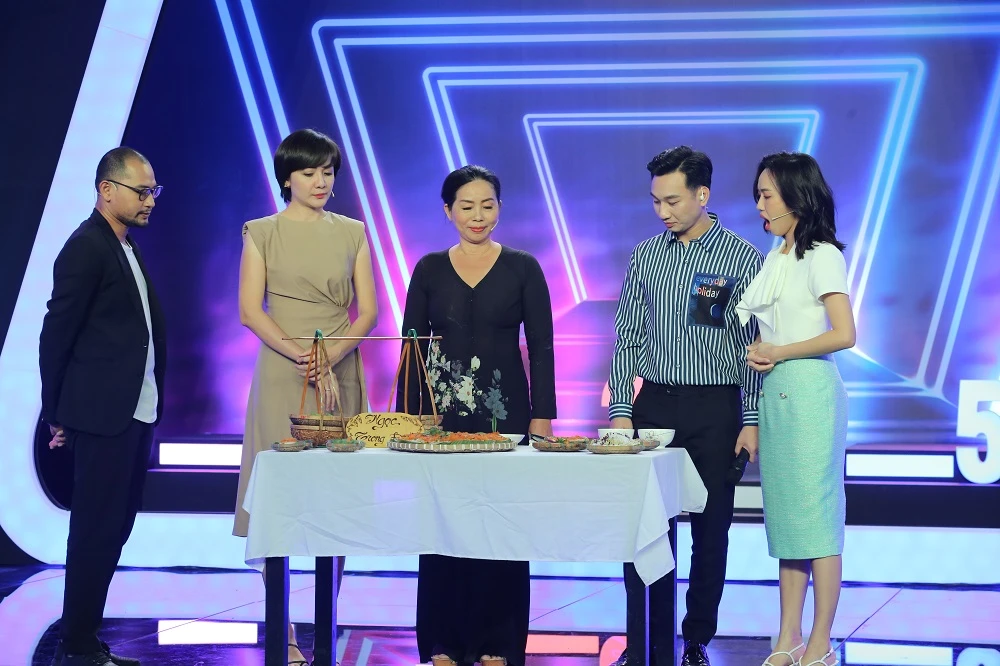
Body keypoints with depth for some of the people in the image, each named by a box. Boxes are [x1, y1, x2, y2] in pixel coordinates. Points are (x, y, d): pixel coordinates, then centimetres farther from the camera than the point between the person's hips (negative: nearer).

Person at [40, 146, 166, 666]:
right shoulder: (86, 248, -12)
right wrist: (57, 415, -6)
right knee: (96, 531, -3)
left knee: (113, 530, 12)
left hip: (135, 412, 9)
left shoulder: (126, 247, 16)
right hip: (103, 413, -9)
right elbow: (56, 334, -11)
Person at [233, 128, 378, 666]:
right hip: (281, 378, -2)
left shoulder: (352, 233, 11)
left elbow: (367, 310, 5)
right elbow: (250, 311, -3)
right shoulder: (262, 233, 5)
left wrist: (331, 357, -11)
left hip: (342, 378, 2)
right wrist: (303, 358, -15)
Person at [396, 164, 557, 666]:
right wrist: (405, 415, 0)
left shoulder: (522, 268, 2)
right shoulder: (429, 269, 6)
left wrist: (542, 416, -6)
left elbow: (541, 346, 1)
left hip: (504, 408, -1)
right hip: (442, 408, 1)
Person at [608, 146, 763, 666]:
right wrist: (620, 409, 1)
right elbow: (628, 338, 9)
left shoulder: (742, 258, -2)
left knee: (711, 530, 4)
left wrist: (752, 421, -7)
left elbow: (754, 346, -2)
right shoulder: (645, 256, 7)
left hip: (715, 409, -2)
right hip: (654, 404, 3)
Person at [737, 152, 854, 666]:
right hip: (775, 394, 8)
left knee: (815, 517, -5)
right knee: (784, 518, 9)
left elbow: (843, 334, -16)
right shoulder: (774, 260, 16)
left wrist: (778, 353, -11)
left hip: (808, 392, -8)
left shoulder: (821, 256, -8)